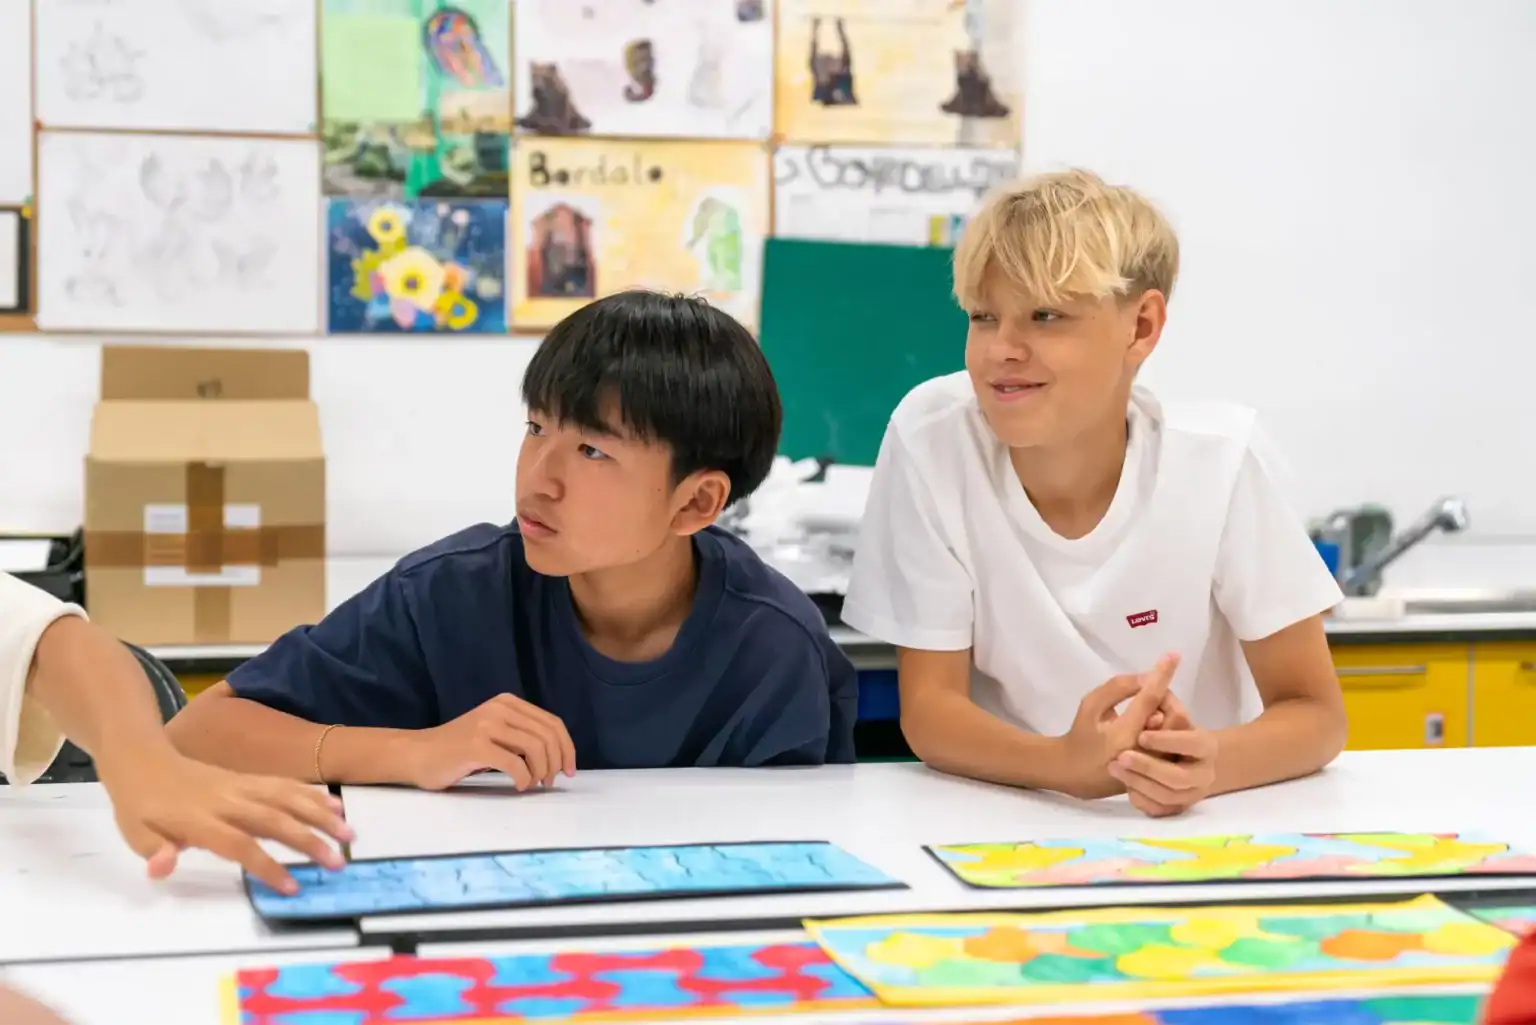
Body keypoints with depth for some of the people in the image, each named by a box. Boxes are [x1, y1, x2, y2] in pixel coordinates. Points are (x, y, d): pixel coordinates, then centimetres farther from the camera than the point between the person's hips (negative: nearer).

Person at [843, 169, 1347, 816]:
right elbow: (928, 709, -11)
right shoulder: (929, 438, -14)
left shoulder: (1220, 459, -14)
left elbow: (1314, 713, -10)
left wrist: (1209, 763, -31)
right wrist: (1067, 764, -30)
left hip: (1193, 819, 0)